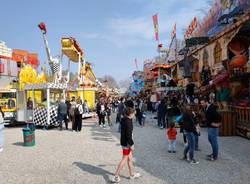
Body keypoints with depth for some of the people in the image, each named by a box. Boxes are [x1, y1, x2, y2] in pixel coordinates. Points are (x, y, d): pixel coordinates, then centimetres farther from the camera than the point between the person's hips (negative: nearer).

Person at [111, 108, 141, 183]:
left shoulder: (123, 120, 6)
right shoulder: (128, 122, -23)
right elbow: (129, 135, -25)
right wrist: (131, 144, -18)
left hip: (123, 141, 9)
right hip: (126, 143, -9)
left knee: (130, 158, 19)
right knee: (125, 159, 1)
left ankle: (132, 174, 33)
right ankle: (116, 177, 7)